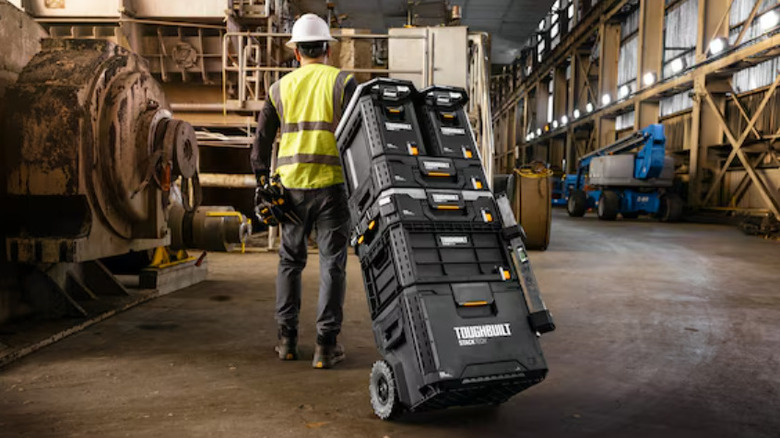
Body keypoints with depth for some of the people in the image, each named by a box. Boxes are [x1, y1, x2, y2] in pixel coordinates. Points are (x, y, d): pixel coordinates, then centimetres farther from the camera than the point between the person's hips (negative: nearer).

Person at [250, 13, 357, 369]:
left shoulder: (280, 87, 10)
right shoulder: (342, 82, 0)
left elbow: (262, 139, 11)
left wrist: (261, 180, 18)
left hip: (292, 185, 3)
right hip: (332, 183, -3)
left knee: (290, 262, 15)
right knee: (332, 264, 3)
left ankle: (287, 339, 20)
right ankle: (326, 345, 5)